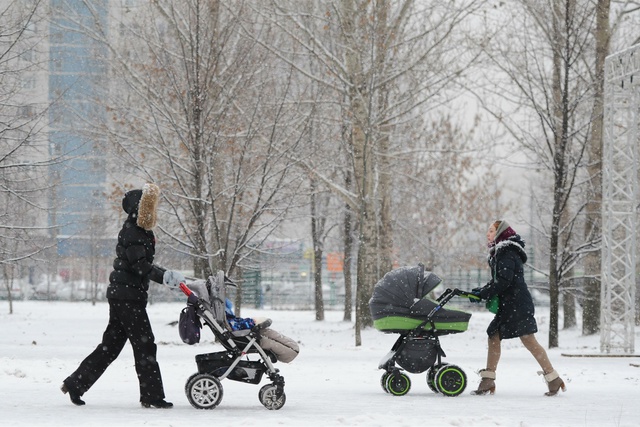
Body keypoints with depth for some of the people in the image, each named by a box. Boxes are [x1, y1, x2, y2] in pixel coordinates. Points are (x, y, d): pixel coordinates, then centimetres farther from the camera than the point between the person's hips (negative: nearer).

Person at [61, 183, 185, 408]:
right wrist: (165, 276, -32)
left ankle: (75, 383, 15)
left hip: (121, 295, 10)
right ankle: (152, 395, -3)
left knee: (111, 344, 12)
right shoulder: (132, 232, -15)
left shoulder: (140, 230, 16)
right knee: (144, 345, -6)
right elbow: (140, 265, -23)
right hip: (127, 296, -10)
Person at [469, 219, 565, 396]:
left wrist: (483, 294, -16)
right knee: (493, 336, 8)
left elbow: (504, 281, -21)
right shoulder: (500, 252, 19)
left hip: (518, 305, -10)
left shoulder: (507, 253, -12)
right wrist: (481, 290, 6)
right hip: (507, 306, 10)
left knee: (529, 341, -11)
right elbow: (498, 281, 20)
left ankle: (554, 378, -8)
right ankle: (487, 381, 9)